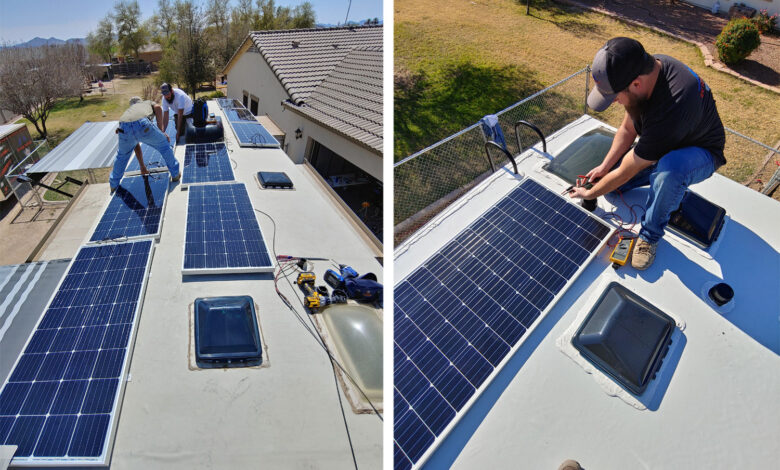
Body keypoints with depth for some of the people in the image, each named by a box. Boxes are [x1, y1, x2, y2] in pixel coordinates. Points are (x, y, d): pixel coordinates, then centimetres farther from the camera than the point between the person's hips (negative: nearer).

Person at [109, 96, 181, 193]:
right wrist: (162, 131, 10)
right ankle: (175, 174, 29)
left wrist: (142, 167, 51)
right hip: (142, 125, -4)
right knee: (164, 145, 22)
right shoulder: (149, 103, 39)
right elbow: (158, 107, 7)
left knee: (122, 155, 30)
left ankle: (114, 185, 42)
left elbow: (136, 145, 46)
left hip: (125, 129, 4)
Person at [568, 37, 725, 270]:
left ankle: (650, 235, -19)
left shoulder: (669, 111, -42)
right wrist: (604, 166, -7)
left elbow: (625, 173, -31)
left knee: (671, 168, -42)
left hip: (700, 152, -7)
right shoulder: (645, 67, -19)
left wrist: (589, 194, -16)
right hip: (659, 147, 8)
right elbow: (628, 129, -4)